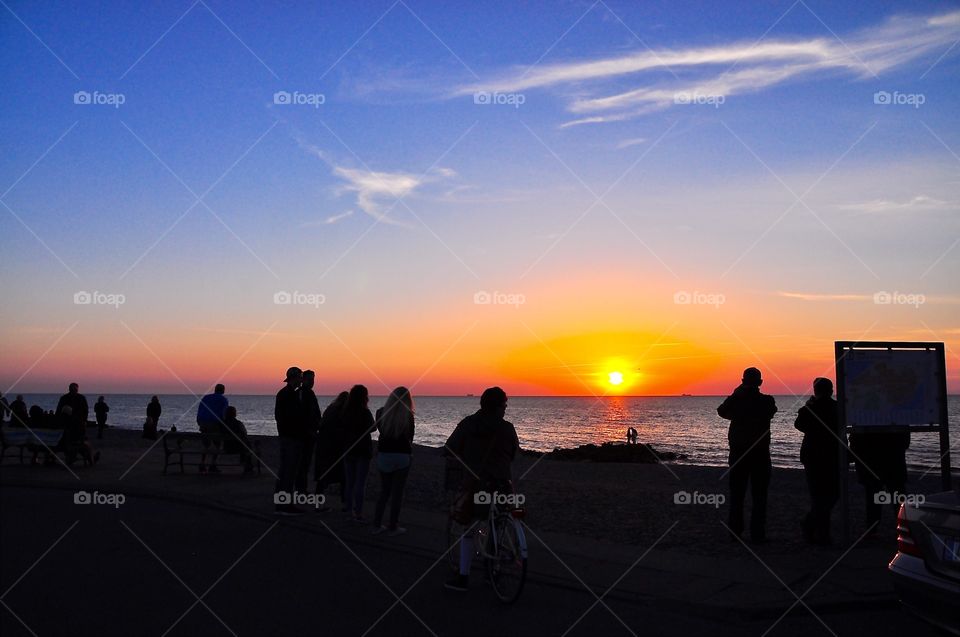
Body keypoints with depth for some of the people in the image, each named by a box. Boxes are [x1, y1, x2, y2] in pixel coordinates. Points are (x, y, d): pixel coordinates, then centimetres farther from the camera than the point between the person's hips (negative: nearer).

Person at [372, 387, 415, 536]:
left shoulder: (381, 412, -4)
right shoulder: (408, 416, -11)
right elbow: (410, 437, 2)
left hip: (383, 455, 3)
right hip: (402, 456, -3)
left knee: (384, 490, 16)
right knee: (397, 492, 5)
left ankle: (377, 524, 16)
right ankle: (393, 527, 9)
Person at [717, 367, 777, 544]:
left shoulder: (735, 400, -5)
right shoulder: (767, 401, -8)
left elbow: (721, 411, 12)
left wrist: (736, 394, 5)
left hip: (738, 452, 2)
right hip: (760, 453, -2)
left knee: (736, 493, 9)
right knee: (759, 495, 3)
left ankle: (735, 531, 10)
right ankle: (757, 533, 0)